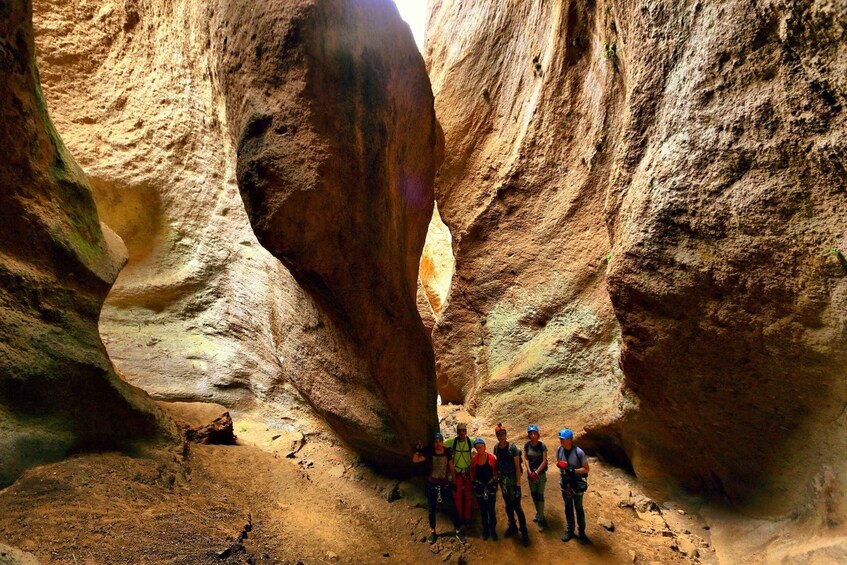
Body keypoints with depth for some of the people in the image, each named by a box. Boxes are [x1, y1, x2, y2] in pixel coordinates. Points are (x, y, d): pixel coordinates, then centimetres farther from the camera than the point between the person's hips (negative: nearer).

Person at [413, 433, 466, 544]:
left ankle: (458, 531, 17)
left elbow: (451, 467, 3)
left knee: (452, 509, 2)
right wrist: (417, 450, -29)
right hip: (431, 485, 0)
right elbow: (415, 460, -13)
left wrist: (454, 481, 5)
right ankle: (433, 532, 31)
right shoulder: (429, 453, -9)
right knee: (431, 510, 13)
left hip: (445, 485, 0)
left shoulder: (447, 453, -7)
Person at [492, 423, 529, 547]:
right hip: (503, 479, 5)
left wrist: (518, 483, -16)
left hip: (513, 478, -5)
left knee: (517, 506, -5)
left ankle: (524, 533, 4)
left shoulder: (512, 447, -16)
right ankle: (512, 526, 33)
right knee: (508, 505, 16)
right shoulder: (496, 448, -2)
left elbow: (518, 466, -14)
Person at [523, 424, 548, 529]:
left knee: (540, 495, -2)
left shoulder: (542, 446, -14)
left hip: (541, 473, -3)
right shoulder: (527, 445, -5)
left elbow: (544, 461, -12)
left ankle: (541, 518, 6)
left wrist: (536, 472, -15)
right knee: (533, 494, 12)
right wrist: (529, 471, -11)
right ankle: (538, 513, 30)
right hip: (531, 473, 3)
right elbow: (526, 459, -1)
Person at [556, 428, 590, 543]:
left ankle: (582, 532, 31)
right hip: (565, 483, 4)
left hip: (577, 484, -4)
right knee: (568, 508, 19)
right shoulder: (559, 450, -11)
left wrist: (572, 470, -28)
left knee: (578, 508, 14)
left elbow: (586, 469, -16)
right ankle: (570, 530, 36)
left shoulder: (579, 452, -25)